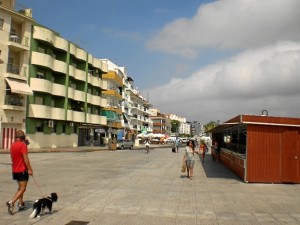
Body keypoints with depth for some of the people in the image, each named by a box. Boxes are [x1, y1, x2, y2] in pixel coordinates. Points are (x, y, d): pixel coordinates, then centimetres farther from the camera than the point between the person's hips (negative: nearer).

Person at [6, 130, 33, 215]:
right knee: (22, 189, -5)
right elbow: (25, 158, -20)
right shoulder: (22, 145, -15)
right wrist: (29, 169, -17)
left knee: (20, 187, 20)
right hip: (22, 170, -8)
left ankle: (21, 204, 22)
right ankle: (11, 202, -22)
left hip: (15, 170, 8)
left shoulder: (12, 145, 9)